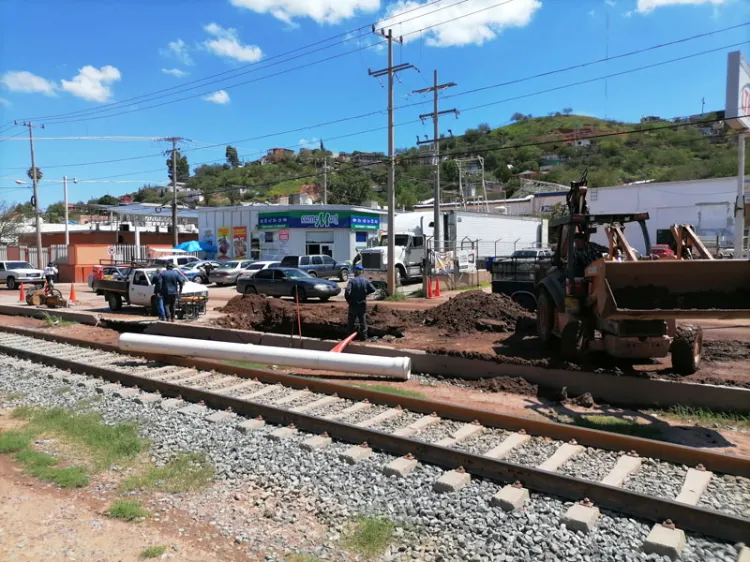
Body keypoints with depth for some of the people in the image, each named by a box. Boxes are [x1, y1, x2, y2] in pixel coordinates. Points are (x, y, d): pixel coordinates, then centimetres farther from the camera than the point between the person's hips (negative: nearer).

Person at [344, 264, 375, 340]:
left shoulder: (352, 280, -14)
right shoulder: (365, 281, -2)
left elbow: (347, 291, -25)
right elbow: (373, 289, -4)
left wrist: (348, 299, -9)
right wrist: (365, 293, 8)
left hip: (353, 304, -3)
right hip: (363, 304, 3)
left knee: (351, 321, 10)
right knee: (363, 321, 11)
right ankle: (363, 337, 13)